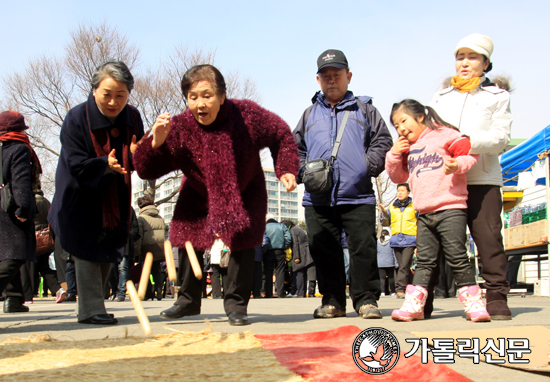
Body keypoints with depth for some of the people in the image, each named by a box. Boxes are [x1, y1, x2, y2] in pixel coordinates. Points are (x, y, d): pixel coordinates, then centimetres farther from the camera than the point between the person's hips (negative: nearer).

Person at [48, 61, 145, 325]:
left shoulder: (132, 118, -5)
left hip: (116, 201, 5)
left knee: (108, 253, 10)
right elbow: (77, 167, -20)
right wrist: (105, 164, -36)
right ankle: (91, 310, -1)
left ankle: (90, 307, 25)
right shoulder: (76, 118, -18)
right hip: (81, 198, -5)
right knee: (87, 251, -8)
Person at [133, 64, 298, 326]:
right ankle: (188, 300, 23)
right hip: (198, 196, 2)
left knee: (242, 241, -11)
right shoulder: (178, 129, -25)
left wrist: (285, 170, -20)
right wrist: (155, 143, -42)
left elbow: (281, 135, -9)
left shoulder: (246, 115, -26)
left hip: (244, 195, -1)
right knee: (188, 240, 2)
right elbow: (146, 171, -23)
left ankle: (236, 302, 7)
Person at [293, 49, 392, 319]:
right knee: (324, 251, 4)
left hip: (358, 195, -2)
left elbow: (383, 142, 7)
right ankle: (332, 300, 14)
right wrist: (303, 171, 1)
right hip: (318, 198, 3)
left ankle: (366, 299, 6)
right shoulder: (309, 114, 20)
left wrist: (367, 166, -8)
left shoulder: (364, 109, 14)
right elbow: (295, 150, 20)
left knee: (364, 248, -5)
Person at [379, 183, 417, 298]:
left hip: (409, 241, -4)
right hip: (396, 241, 4)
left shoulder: (414, 206, 7)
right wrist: (384, 212, -3)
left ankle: (400, 289, -19)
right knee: (403, 267, 8)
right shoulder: (392, 207, 15)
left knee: (404, 266, -15)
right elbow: (385, 223, 15)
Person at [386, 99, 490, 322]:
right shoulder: (407, 150, 18)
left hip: (451, 208, -6)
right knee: (424, 260, 6)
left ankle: (473, 304, 1)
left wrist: (458, 165, -25)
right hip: (424, 214, 6)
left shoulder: (444, 135, 0)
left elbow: (469, 154, -5)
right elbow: (397, 177, 22)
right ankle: (413, 305, 5)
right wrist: (394, 155, 7)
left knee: (458, 257, -6)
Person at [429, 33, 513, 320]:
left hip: (482, 178, -3)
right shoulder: (441, 97, 24)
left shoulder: (497, 95, 12)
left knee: (488, 237, -8)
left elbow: (501, 137, -2)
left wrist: (467, 140, -18)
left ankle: (496, 297, -1)